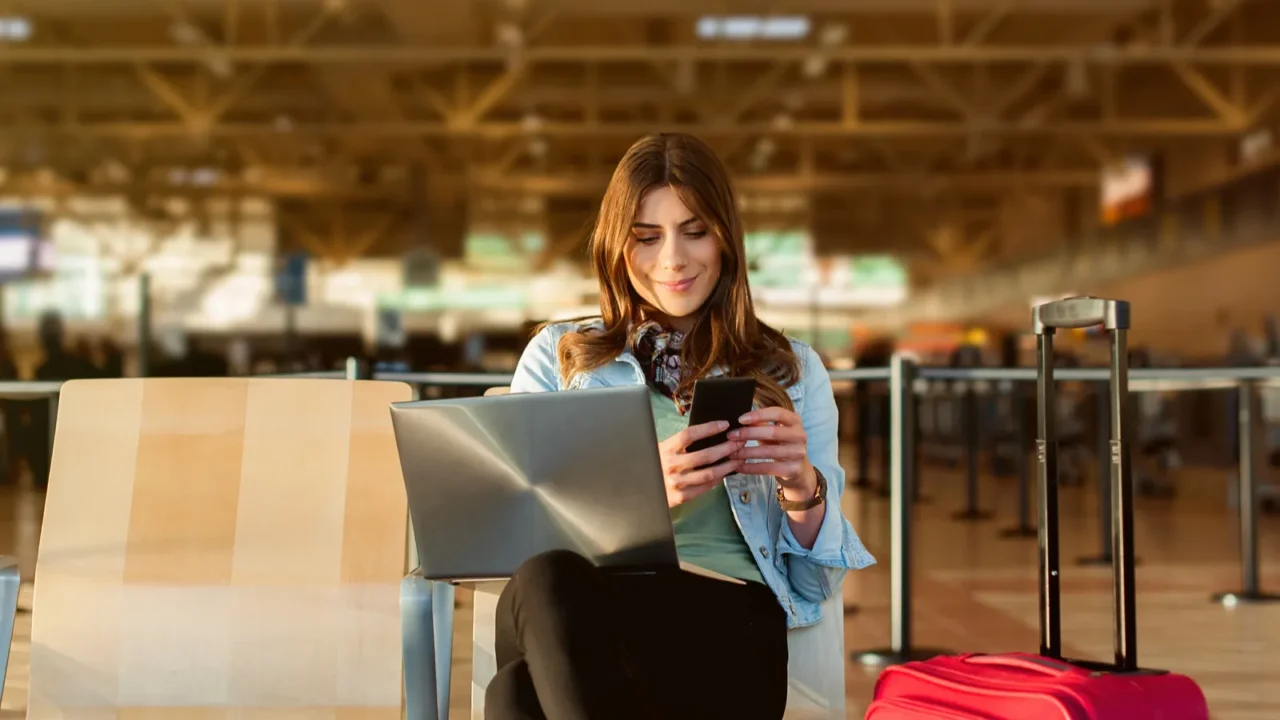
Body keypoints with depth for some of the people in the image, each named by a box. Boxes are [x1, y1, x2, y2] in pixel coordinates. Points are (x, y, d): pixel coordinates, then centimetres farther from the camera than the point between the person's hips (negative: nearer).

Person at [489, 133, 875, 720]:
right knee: (544, 580, -37)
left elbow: (817, 584, 14)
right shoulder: (557, 355, 19)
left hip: (724, 626, -2)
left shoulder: (791, 371, 19)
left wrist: (803, 489, -8)